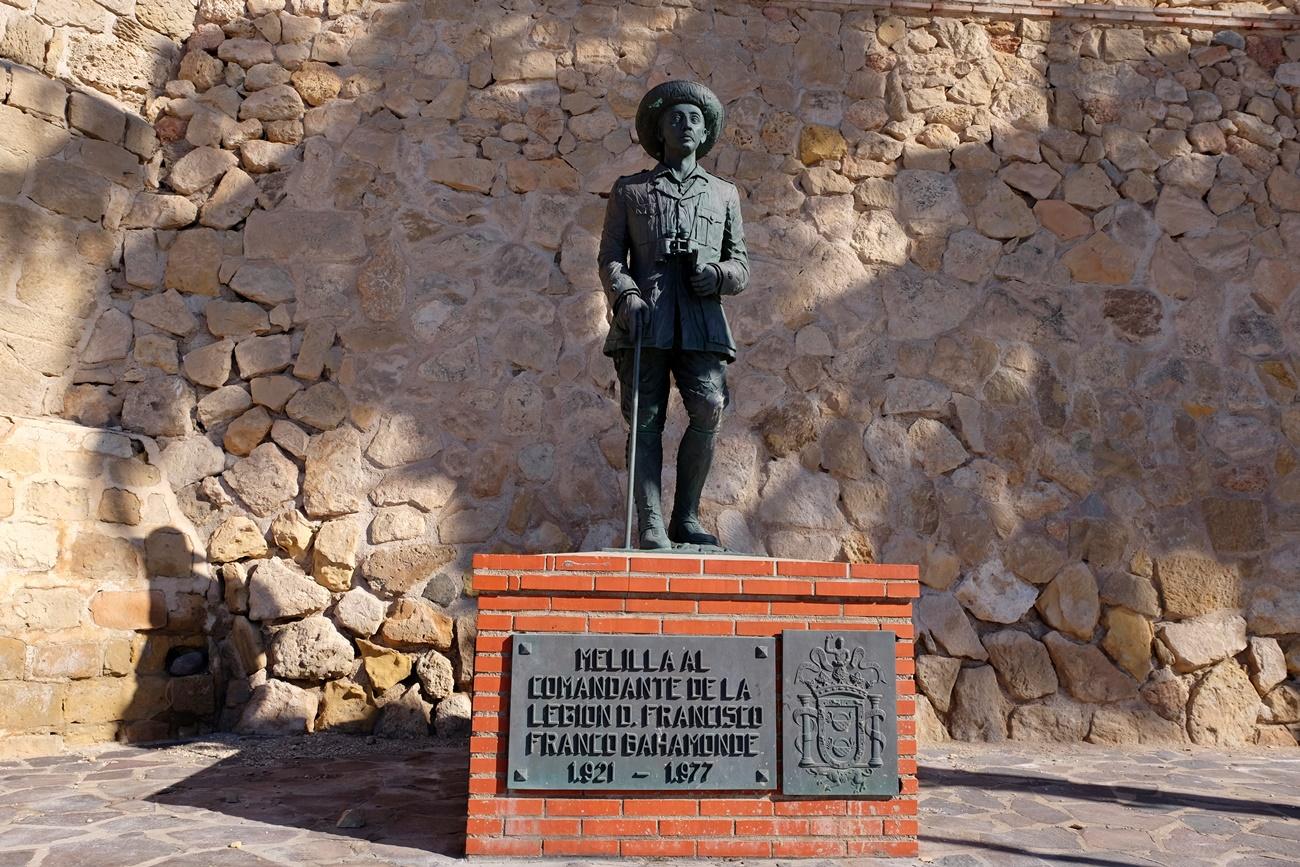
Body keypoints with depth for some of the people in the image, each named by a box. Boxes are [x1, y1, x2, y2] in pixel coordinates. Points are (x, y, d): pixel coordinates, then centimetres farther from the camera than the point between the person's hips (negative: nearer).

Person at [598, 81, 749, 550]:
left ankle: (686, 517, -3)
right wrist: (626, 296, -9)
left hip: (701, 322, 1)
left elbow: (741, 265, 21)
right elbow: (610, 258, 11)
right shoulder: (629, 190, 20)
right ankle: (650, 526, -6)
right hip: (644, 319, -1)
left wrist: (718, 275, -3)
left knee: (708, 410, -17)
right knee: (646, 420, -8)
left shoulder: (723, 194, 25)